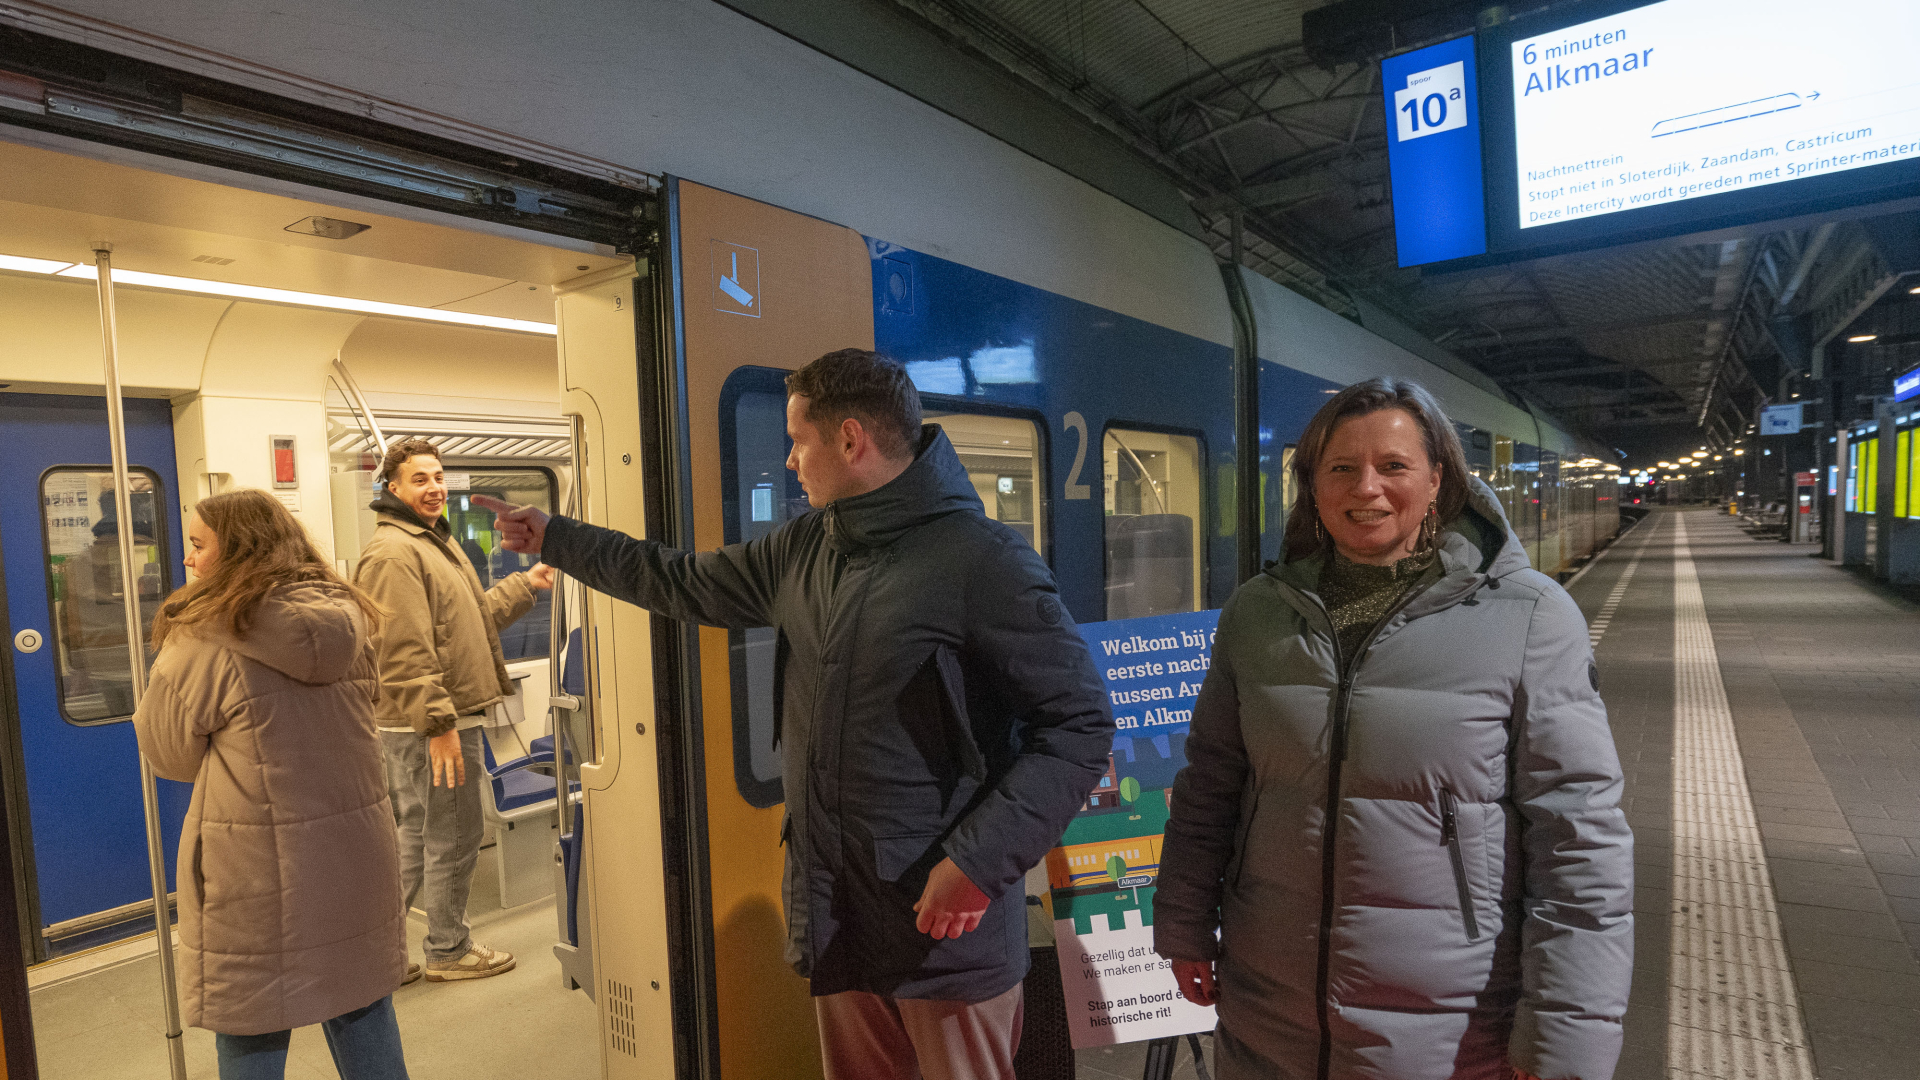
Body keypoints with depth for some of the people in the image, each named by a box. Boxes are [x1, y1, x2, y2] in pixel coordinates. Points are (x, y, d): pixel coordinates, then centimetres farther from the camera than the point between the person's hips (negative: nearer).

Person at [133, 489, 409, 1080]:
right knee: (364, 1021, 19)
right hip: (359, 853, 5)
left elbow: (168, 754, -1)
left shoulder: (205, 643, -16)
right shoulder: (351, 620, 0)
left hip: (260, 876, -5)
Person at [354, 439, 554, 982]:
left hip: (439, 720, 11)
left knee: (415, 835, 18)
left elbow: (476, 613, 27)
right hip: (430, 724, -11)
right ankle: (449, 951, 19)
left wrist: (527, 583, 23)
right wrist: (439, 722, -25)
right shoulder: (393, 552, -17)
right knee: (453, 836, 3)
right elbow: (405, 653, -24)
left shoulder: (435, 541, 18)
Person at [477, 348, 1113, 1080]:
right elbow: (684, 583, 20)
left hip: (944, 920, -6)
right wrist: (553, 538, 25)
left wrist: (978, 862, -20)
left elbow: (1080, 723, -16)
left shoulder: (983, 561, -17)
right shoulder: (802, 549, 6)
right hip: (835, 913, 7)